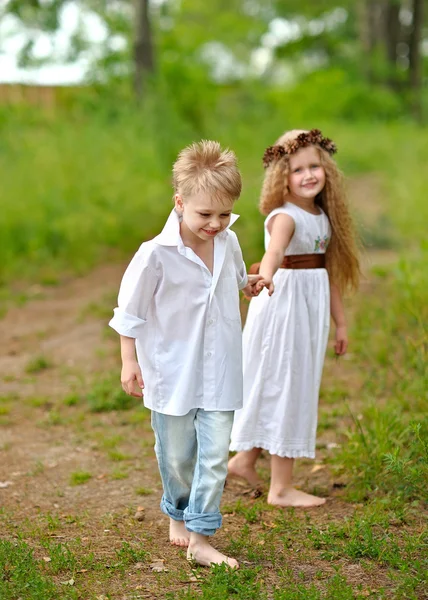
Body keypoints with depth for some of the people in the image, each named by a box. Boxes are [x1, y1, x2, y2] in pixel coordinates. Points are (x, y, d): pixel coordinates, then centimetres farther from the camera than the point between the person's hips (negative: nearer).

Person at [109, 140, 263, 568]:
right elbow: (130, 311, -7)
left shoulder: (228, 243, -3)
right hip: (172, 372, -3)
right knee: (176, 455, 12)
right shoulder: (156, 254, -17)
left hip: (219, 371, 3)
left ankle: (200, 539, 5)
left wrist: (249, 285, 6)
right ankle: (178, 515, 38)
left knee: (215, 453, -3)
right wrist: (129, 362, -6)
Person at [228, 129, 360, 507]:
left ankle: (245, 458, 31)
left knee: (298, 388, 16)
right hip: (284, 306, -8)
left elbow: (329, 271, 16)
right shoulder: (285, 217, -16)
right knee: (285, 388, -2)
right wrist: (265, 276, -60)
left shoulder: (324, 217, 9)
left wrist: (340, 321, 18)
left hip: (311, 311, 8)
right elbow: (274, 250, -39)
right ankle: (281, 489, 7)